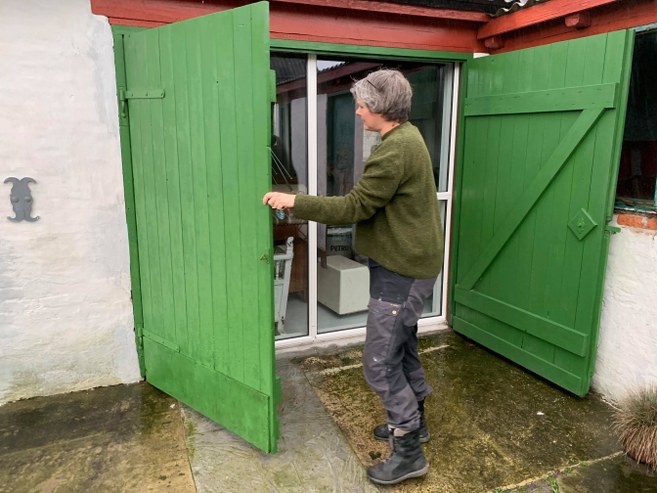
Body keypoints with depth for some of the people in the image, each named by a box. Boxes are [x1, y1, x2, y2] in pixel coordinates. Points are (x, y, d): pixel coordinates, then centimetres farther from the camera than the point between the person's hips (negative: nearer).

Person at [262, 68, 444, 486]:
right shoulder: (407, 137, 11)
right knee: (402, 347, 21)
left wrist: (294, 201, -17)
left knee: (380, 362, -2)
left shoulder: (396, 148, -22)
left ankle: (409, 453, 13)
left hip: (401, 271, -11)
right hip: (409, 264, 11)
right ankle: (413, 421, 39)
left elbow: (355, 207, -22)